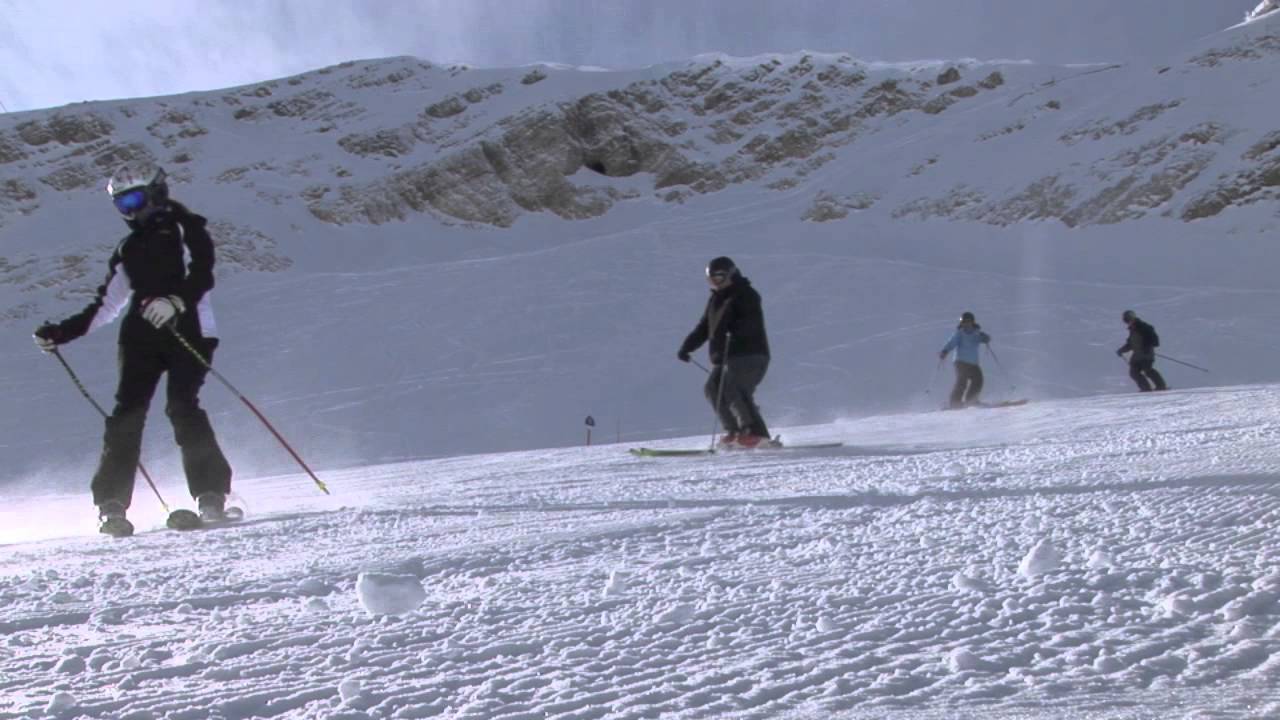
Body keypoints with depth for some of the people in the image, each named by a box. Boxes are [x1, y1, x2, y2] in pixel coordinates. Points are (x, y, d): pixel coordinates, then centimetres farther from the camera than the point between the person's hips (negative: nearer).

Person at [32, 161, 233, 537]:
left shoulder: (186, 229, 8)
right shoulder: (128, 249, 26)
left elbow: (202, 275, -11)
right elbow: (105, 305, 28)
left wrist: (175, 300, -29)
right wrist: (61, 332, 20)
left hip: (188, 330, -5)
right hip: (140, 336, 5)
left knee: (182, 407, -19)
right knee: (127, 413, -8)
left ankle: (212, 495, -17)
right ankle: (112, 503, -8)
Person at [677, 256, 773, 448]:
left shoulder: (746, 295, -4)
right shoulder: (715, 300, 21)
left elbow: (753, 322, -20)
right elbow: (703, 328, 25)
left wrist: (734, 331, -39)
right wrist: (686, 346, 14)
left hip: (750, 355, -8)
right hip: (724, 358, 8)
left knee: (732, 389, -24)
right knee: (712, 389, -6)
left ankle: (756, 432, -21)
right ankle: (735, 430, -1)